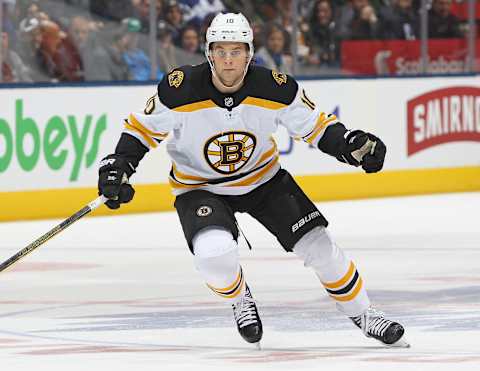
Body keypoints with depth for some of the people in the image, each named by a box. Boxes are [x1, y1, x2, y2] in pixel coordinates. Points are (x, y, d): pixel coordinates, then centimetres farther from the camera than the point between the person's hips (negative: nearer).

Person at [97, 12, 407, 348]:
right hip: (200, 187, -2)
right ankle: (240, 299, 5)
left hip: (263, 178, 2)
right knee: (215, 252, -30)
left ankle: (363, 315, 19)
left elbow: (315, 126, -7)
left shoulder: (276, 88, -21)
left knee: (316, 243, -3)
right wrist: (118, 166, -20)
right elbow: (144, 127, -8)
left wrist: (353, 145, -23)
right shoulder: (180, 90, -25)